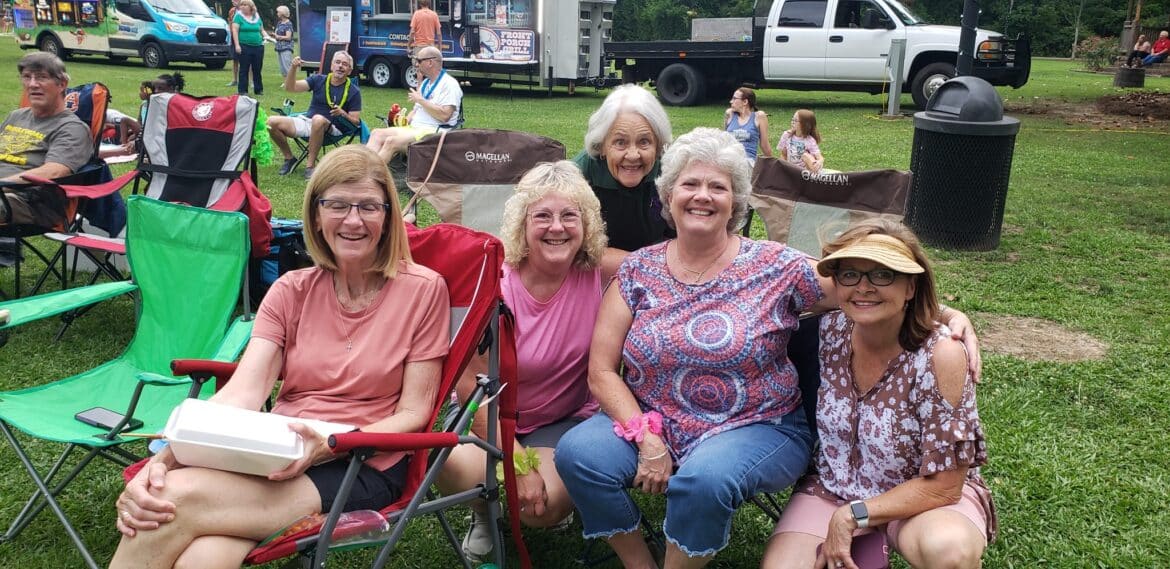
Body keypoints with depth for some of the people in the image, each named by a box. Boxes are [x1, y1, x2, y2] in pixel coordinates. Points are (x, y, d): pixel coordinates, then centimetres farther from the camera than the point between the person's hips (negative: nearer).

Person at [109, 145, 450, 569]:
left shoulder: (423, 289, -1)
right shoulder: (292, 291, 10)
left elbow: (412, 414, -2)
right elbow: (241, 393, -2)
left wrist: (329, 446, -20)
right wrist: (162, 461, -20)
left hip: (363, 469, -3)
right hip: (278, 460, 3)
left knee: (178, 499, -25)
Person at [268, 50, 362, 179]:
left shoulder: (353, 91, 0)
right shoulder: (318, 80, 8)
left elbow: (356, 122, -3)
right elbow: (290, 87, 1)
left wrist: (343, 114, -23)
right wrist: (293, 68, -15)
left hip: (331, 129, -4)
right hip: (306, 121, 4)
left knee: (318, 119, -40)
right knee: (272, 122, -17)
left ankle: (310, 164, -27)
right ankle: (289, 158, 6)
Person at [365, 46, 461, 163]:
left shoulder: (449, 84, -8)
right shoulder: (425, 82, 22)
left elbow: (444, 115, -20)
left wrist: (420, 100, -11)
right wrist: (405, 120, 4)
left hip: (432, 132, -9)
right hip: (413, 128, 9)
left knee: (391, 141, -28)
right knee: (376, 133, -9)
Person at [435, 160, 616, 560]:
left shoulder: (599, 273, -15)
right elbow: (472, 385, -15)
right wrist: (519, 463, -19)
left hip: (568, 418, 1)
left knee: (546, 505, -27)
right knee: (456, 469, -31)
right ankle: (485, 513, 7)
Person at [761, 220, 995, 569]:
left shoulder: (940, 356, -24)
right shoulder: (830, 331, -12)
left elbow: (942, 487, -19)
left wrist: (852, 516, -19)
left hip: (924, 496, -3)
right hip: (833, 487, 3)